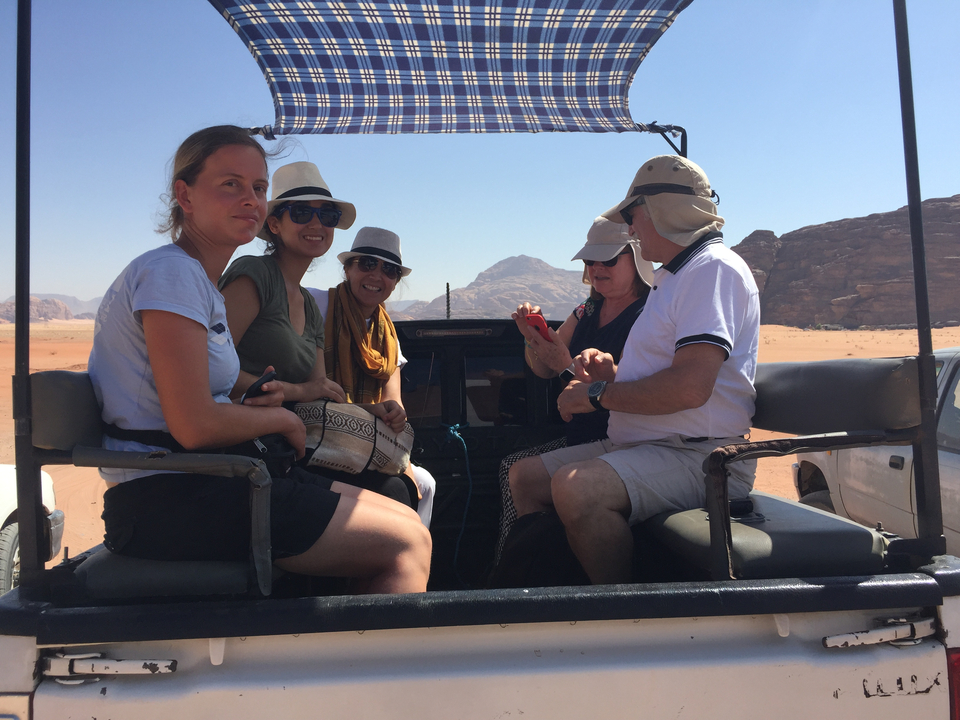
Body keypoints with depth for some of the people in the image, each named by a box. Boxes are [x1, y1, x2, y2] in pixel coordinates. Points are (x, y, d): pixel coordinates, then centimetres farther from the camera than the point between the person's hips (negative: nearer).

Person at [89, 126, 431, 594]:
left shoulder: (201, 279, 17)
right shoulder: (171, 272, -13)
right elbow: (195, 425, -21)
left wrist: (253, 402, 3)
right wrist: (283, 419, -5)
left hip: (201, 485, 10)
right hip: (168, 502, -10)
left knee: (405, 520, 7)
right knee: (407, 545, -11)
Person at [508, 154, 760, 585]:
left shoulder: (714, 267, -13)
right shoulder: (673, 275, 22)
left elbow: (690, 386, -26)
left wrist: (600, 394, -13)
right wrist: (611, 371, 8)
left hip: (698, 455, -11)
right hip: (643, 445, 11)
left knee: (575, 487, -33)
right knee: (529, 476, 8)